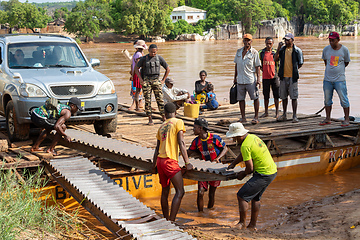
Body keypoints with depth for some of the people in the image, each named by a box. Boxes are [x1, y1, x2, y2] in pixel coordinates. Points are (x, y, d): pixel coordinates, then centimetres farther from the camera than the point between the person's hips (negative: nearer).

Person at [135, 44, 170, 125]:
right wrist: (141, 80, -2)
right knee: (147, 100, -3)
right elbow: (136, 69, 7)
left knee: (160, 99, -4)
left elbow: (168, 69, 12)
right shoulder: (144, 59, 1)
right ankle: (150, 119, 0)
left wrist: (163, 80, 5)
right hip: (146, 81, -1)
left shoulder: (160, 58, 4)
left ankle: (164, 117, 1)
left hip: (156, 80, 1)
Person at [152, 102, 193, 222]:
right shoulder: (178, 122, -2)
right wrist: (187, 163, -10)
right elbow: (181, 143, -10)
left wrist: (154, 166, 27)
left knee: (165, 192, 16)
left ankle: (166, 220, 24)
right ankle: (171, 221, -15)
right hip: (170, 162, -7)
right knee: (180, 192, -7)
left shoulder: (161, 126, 16)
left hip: (160, 161, 7)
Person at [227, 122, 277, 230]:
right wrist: (233, 164, 24)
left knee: (242, 196, -3)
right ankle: (253, 225, 26)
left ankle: (242, 223, 6)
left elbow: (250, 168, -19)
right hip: (272, 171, 10)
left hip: (263, 175, -10)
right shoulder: (252, 137, 9)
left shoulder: (245, 146, -20)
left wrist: (243, 174, 1)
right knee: (255, 198, 21)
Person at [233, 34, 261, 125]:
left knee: (255, 98, -1)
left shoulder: (254, 52, -2)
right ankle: (243, 117, 15)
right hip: (240, 80, 4)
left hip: (251, 80, -4)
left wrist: (258, 78, -11)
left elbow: (257, 66, -3)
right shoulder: (239, 51, 11)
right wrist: (235, 77, 15)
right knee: (241, 98, 6)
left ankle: (256, 117, 7)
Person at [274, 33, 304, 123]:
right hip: (283, 76, 4)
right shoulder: (282, 49, 9)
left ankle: (294, 116, 2)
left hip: (293, 77, -4)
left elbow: (300, 64, 4)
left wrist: (293, 70, 0)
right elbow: (276, 59, -1)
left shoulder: (297, 50, -1)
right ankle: (284, 115, 21)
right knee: (283, 96, 11)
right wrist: (278, 49, -8)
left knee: (294, 97, -3)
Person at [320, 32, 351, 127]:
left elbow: (346, 62, 8)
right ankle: (328, 119, 20)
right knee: (327, 100, 9)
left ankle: (346, 119, 7)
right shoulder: (326, 49, 1)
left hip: (339, 79, -3)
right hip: (327, 79, 3)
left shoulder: (344, 50, -5)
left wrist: (338, 69, 12)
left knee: (344, 99, -2)